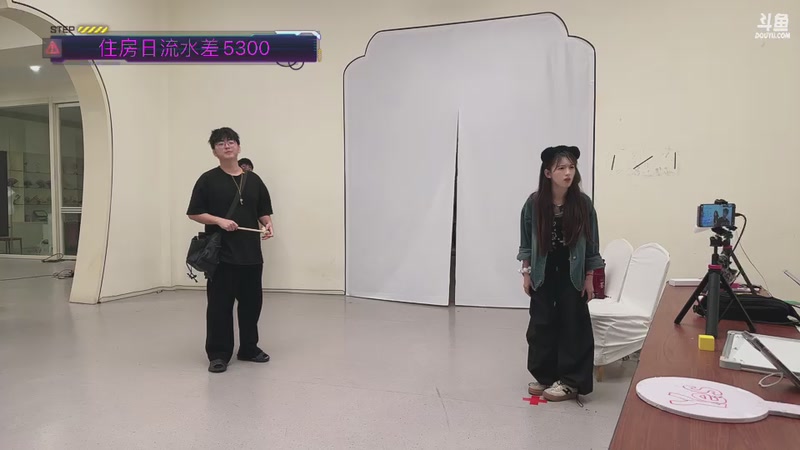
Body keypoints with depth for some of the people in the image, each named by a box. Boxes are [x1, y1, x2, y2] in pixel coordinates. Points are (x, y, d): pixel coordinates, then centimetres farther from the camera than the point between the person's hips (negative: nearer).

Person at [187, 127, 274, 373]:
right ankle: (218, 354, 12)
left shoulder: (253, 180, 9)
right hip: (221, 254, -4)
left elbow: (263, 211, 15)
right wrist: (219, 220, -15)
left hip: (251, 253, 4)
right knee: (220, 305, 0)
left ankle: (249, 348, 26)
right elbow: (194, 213, -1)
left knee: (251, 303, 11)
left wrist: (268, 225, -5)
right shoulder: (208, 180, -1)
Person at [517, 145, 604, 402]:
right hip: (543, 273, 1)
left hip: (572, 274, -1)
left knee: (572, 325, 3)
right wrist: (526, 273, 0)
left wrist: (589, 278, -2)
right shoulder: (534, 203, -7)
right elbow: (526, 242, 1)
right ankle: (544, 376, 21)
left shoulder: (583, 203, -8)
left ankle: (570, 381, 12)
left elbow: (591, 244, -2)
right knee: (541, 324, 7)